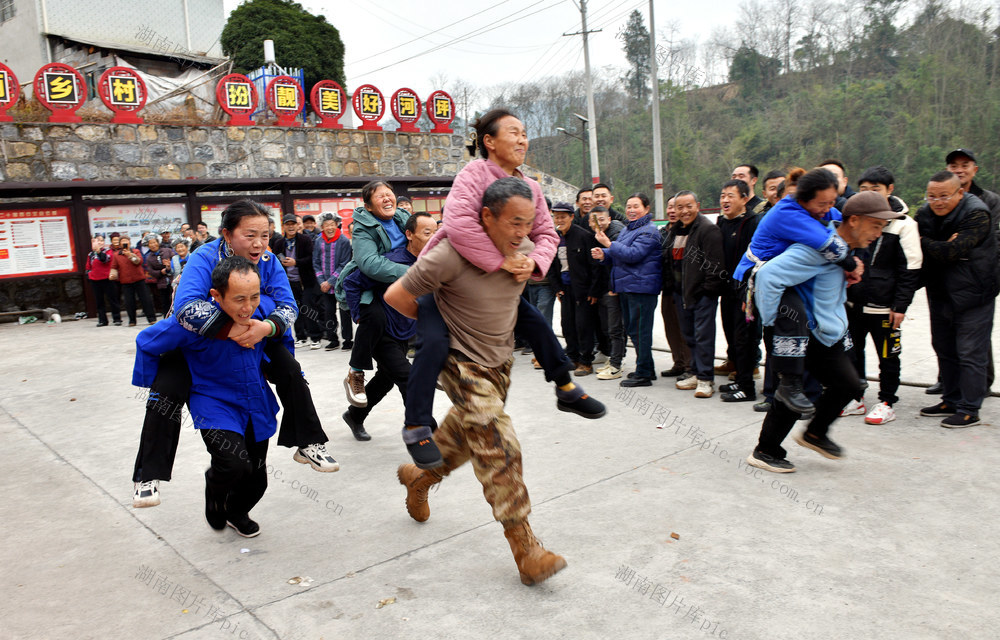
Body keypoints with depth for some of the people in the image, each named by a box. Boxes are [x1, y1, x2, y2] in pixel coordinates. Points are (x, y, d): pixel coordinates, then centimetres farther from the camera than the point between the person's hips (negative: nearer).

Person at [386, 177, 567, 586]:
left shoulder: (524, 252, -8)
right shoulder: (451, 256, -27)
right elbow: (396, 296, -16)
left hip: (500, 361, 7)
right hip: (464, 364, -7)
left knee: (465, 433, 21)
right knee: (499, 449, -15)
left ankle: (419, 476, 49)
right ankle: (525, 549, -8)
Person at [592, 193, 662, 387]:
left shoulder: (649, 231, -10)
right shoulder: (627, 229, 20)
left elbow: (633, 254, -22)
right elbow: (619, 256, 25)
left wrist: (608, 244, -21)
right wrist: (604, 255, 5)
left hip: (641, 286, -10)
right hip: (627, 287, 10)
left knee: (639, 331, -7)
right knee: (632, 329, 15)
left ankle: (643, 374, 0)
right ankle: (647, 368, 26)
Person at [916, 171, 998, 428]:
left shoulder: (977, 215, -17)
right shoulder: (925, 214, 4)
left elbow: (950, 252, -26)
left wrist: (924, 242, -11)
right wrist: (939, 246, -20)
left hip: (973, 295, -7)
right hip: (940, 295, 7)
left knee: (970, 354, -4)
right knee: (944, 349, 15)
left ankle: (969, 410, 4)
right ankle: (951, 401, 27)